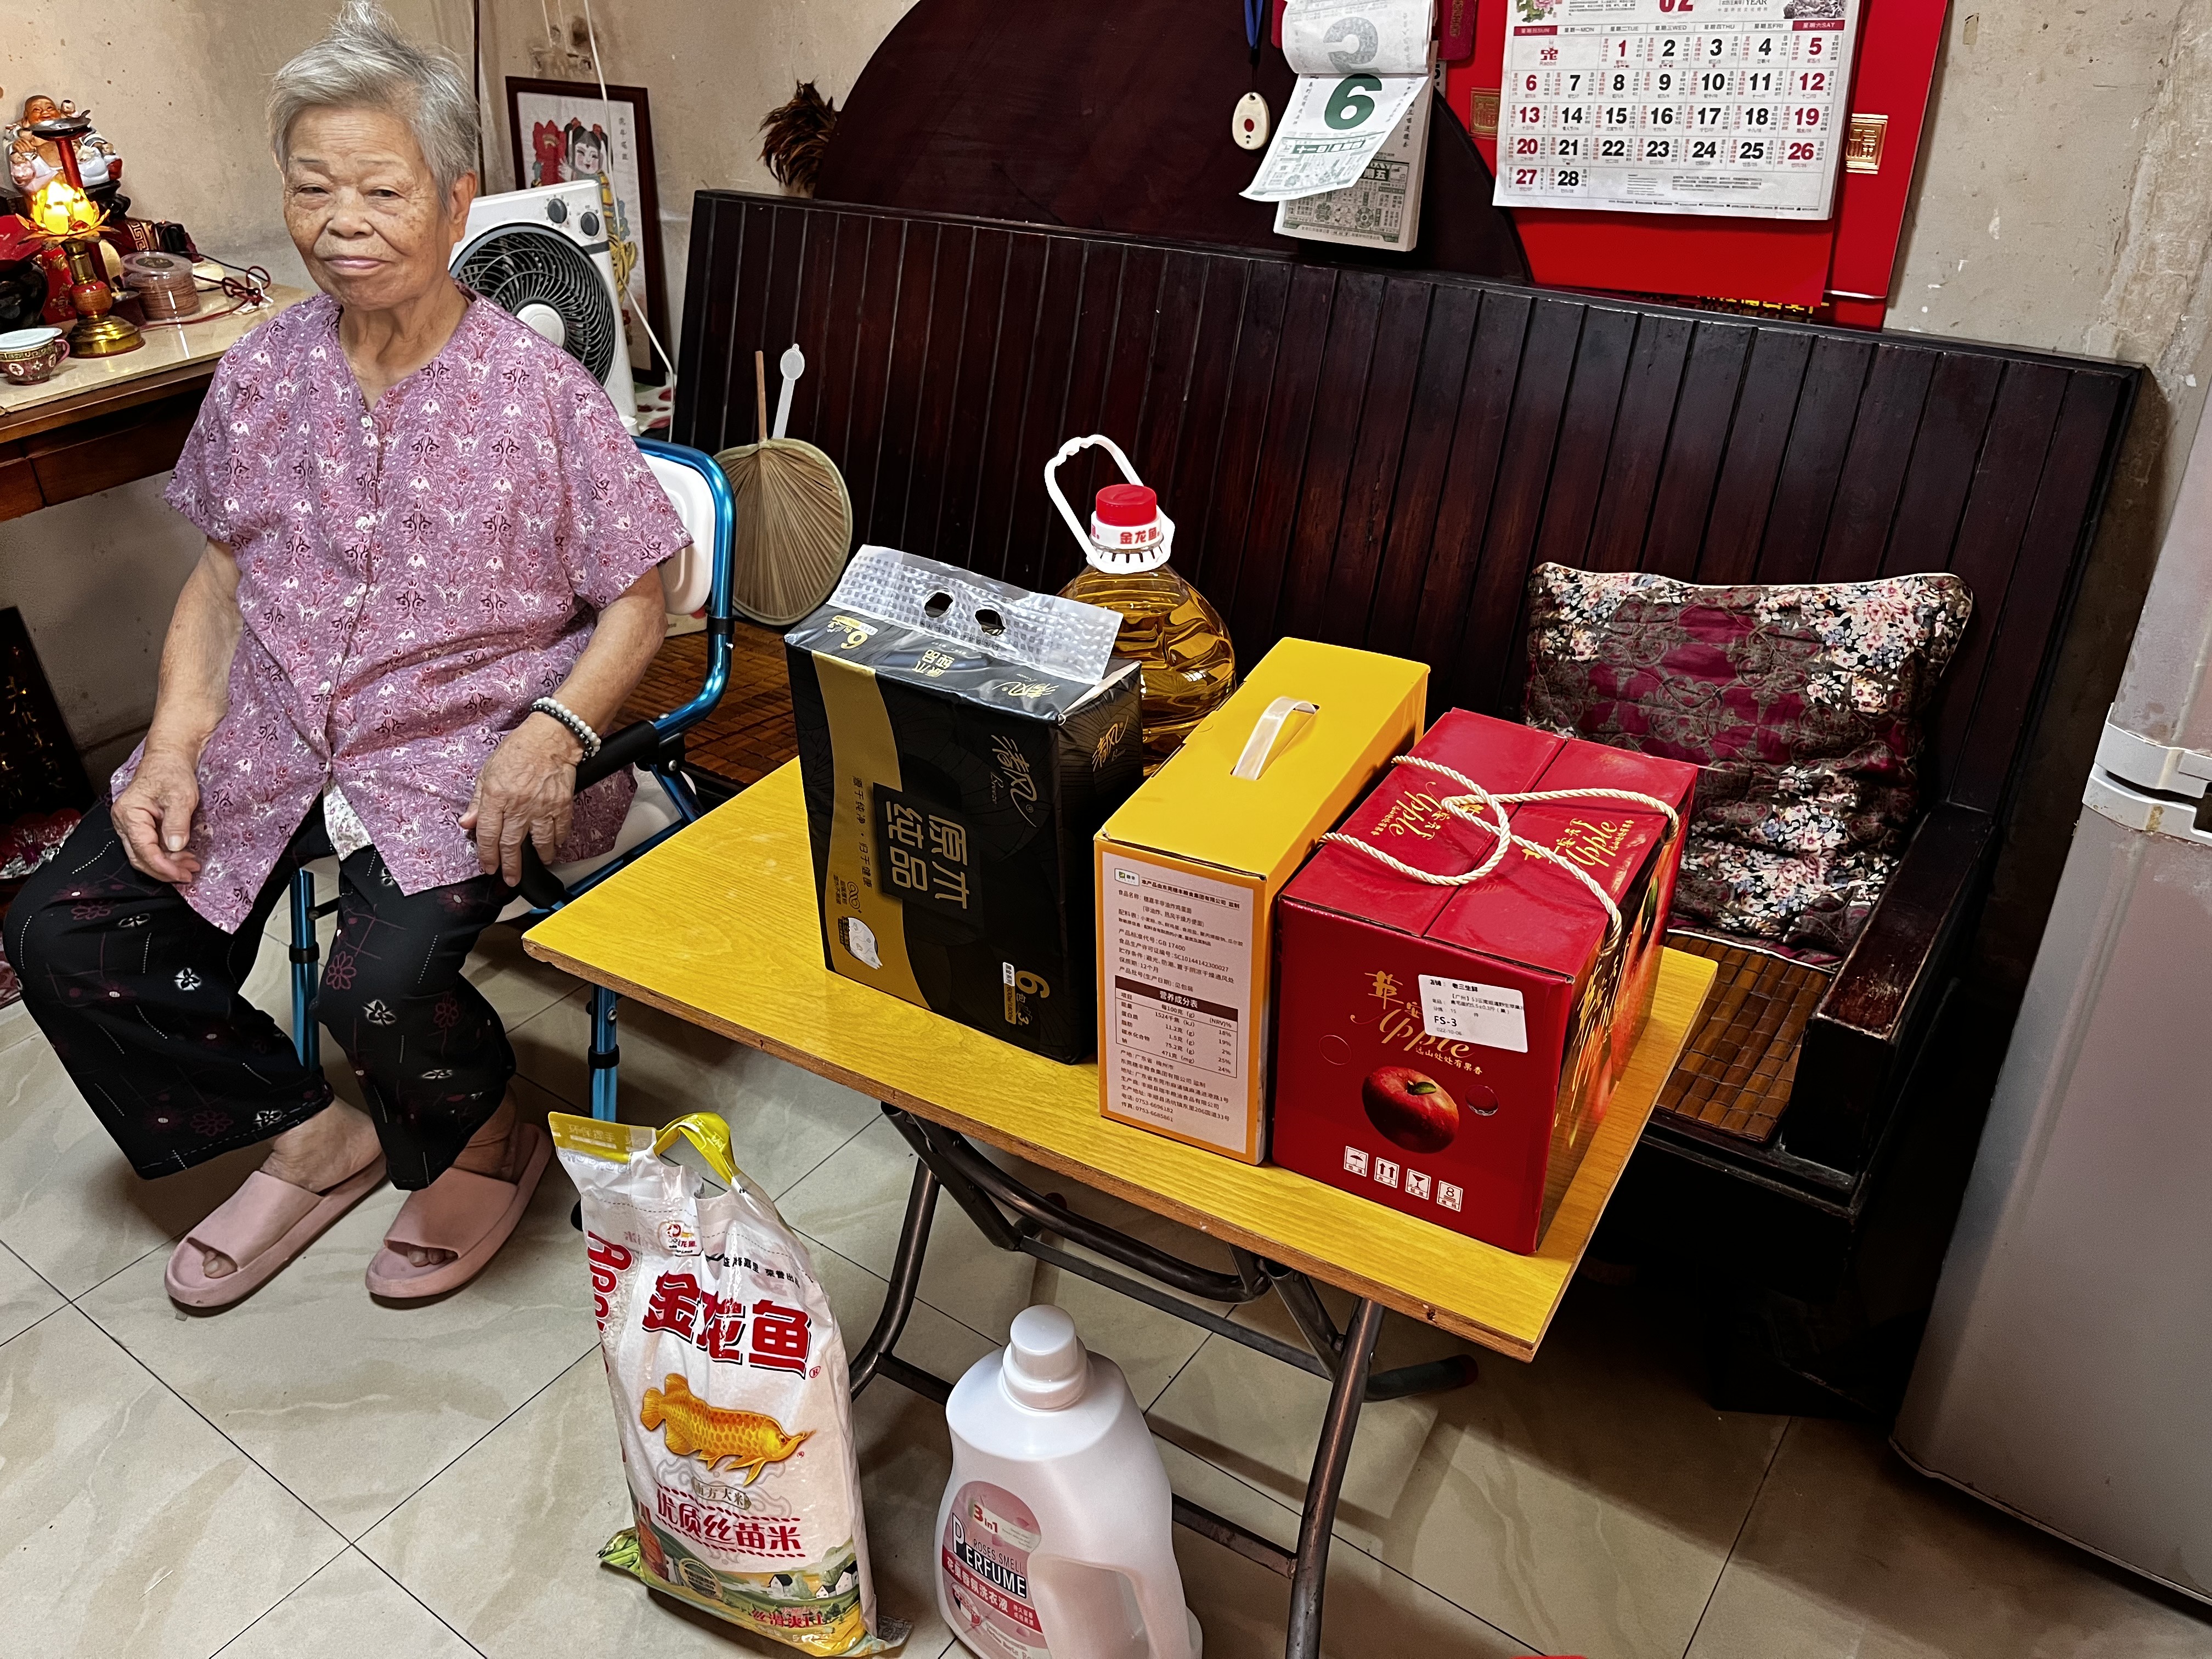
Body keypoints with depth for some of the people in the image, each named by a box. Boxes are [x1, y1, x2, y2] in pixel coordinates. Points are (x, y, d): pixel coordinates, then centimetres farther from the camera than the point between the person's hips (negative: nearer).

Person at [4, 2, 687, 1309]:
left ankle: (480, 1140, 9)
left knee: (384, 988, -28)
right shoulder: (260, 377, 6)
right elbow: (223, 579, 12)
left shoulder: (542, 393, -8)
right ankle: (311, 1132, 15)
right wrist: (174, 744, -2)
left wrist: (554, 733, -23)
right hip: (269, 738, 6)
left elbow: (635, 606, -6)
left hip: (458, 755, -5)